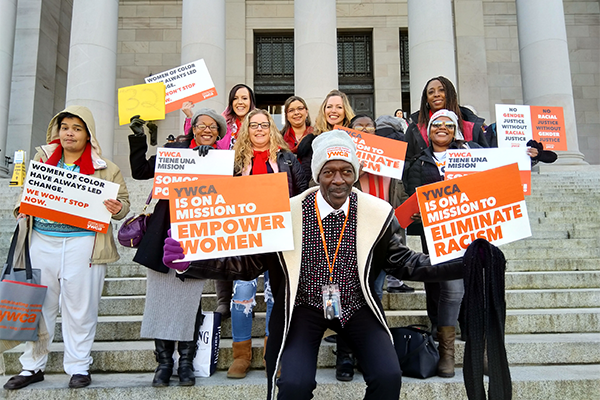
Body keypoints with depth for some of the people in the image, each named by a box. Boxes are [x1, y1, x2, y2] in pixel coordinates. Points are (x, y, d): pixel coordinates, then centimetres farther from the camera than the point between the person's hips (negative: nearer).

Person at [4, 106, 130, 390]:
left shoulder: (104, 168, 4)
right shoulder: (42, 158, 13)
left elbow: (123, 201, 5)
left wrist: (117, 209, -16)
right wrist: (23, 209, 0)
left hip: (83, 245, -3)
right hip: (42, 242, 3)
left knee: (80, 308, 3)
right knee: (38, 305, 10)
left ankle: (78, 367, 17)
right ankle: (32, 366, 25)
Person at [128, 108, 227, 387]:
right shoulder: (175, 150, 12)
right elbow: (140, 172, 9)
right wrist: (138, 138, 4)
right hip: (165, 233, 2)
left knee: (189, 297, 0)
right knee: (160, 294, 1)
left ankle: (186, 362, 12)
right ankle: (163, 361, 12)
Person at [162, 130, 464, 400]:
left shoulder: (377, 212, -5)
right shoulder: (288, 212, -9)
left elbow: (402, 262, 1)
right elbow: (251, 260, -6)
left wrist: (462, 265, -10)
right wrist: (192, 261, -19)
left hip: (357, 307, 2)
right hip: (304, 307, -1)